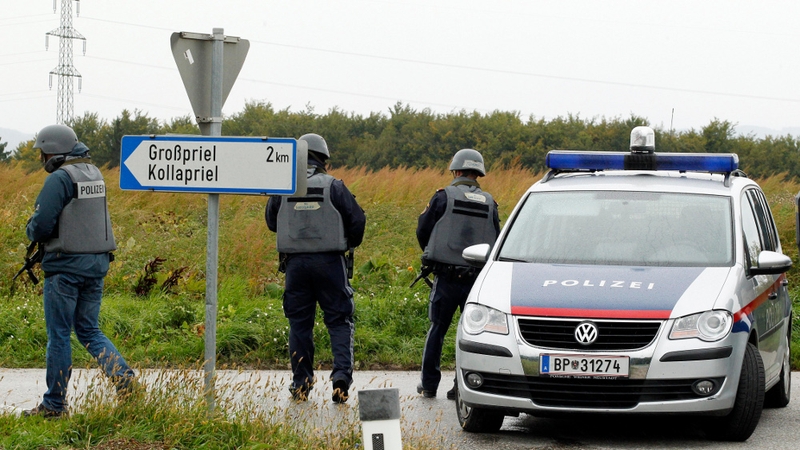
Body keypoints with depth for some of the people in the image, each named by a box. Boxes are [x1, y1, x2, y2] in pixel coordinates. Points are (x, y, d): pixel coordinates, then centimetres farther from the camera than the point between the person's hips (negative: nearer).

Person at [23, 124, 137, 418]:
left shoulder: (59, 178, -15)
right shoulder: (94, 173, 11)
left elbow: (41, 226, -19)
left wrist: (32, 230, 4)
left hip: (67, 265, -8)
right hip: (97, 262, 8)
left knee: (59, 334, 1)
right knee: (89, 331, 15)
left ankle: (54, 404, 7)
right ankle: (124, 377, -5)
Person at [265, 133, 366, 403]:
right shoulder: (334, 187, -5)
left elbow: (271, 222, 13)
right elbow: (357, 219, -5)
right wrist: (350, 243, 14)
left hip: (295, 262, 2)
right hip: (329, 261, -2)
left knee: (299, 323, 11)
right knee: (339, 321, 4)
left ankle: (301, 383, 13)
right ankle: (342, 373, -14)